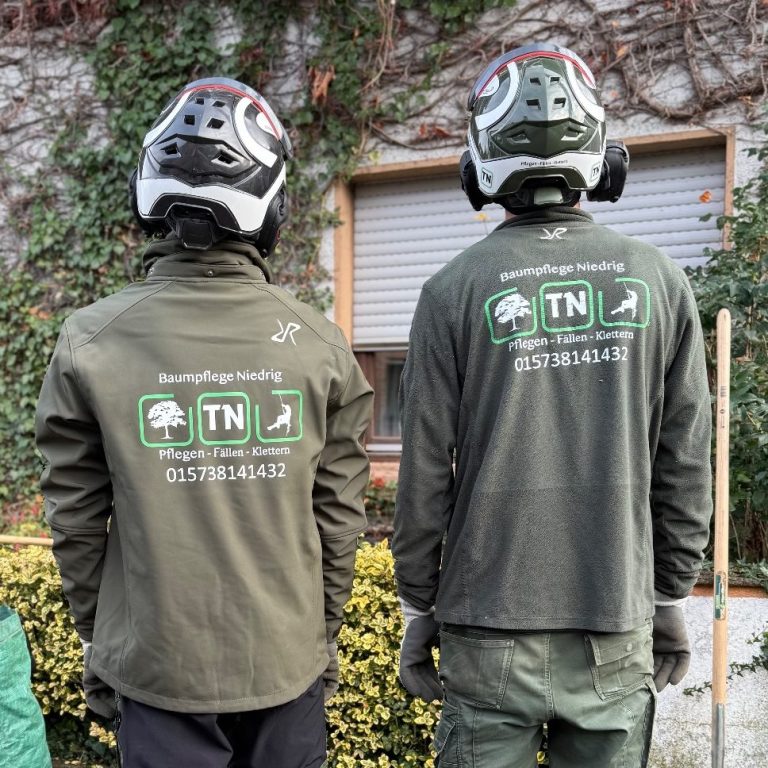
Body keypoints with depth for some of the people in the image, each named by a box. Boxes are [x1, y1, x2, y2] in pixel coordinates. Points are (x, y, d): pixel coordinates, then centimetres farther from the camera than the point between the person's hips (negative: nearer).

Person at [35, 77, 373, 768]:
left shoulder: (91, 341, -11)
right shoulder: (321, 345, -10)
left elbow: (77, 519, -3)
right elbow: (339, 516, -2)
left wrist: (94, 636, 12)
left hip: (156, 665, 0)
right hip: (288, 662, 1)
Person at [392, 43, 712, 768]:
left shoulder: (455, 290, -9)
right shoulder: (658, 281, -2)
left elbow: (426, 477, -7)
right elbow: (685, 467, 2)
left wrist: (416, 610, 6)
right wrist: (671, 598, 14)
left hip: (491, 635, -2)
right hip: (619, 630, 2)